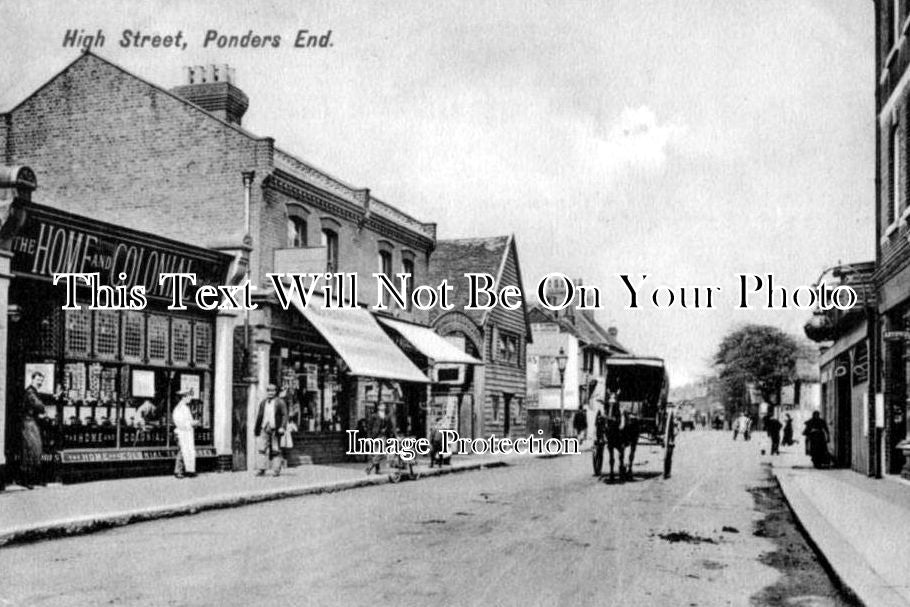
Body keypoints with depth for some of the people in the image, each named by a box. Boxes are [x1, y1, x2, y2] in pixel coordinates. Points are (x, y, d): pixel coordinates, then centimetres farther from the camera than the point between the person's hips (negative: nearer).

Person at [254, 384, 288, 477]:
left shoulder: (280, 403, 3)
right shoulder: (263, 403, 15)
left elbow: (284, 415, -2)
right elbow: (259, 416, 19)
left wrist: (282, 427, -12)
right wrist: (256, 428, 18)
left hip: (275, 429, -3)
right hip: (264, 428, 3)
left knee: (275, 450, -1)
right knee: (261, 448, -6)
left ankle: (276, 470, 4)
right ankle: (261, 469, -4)